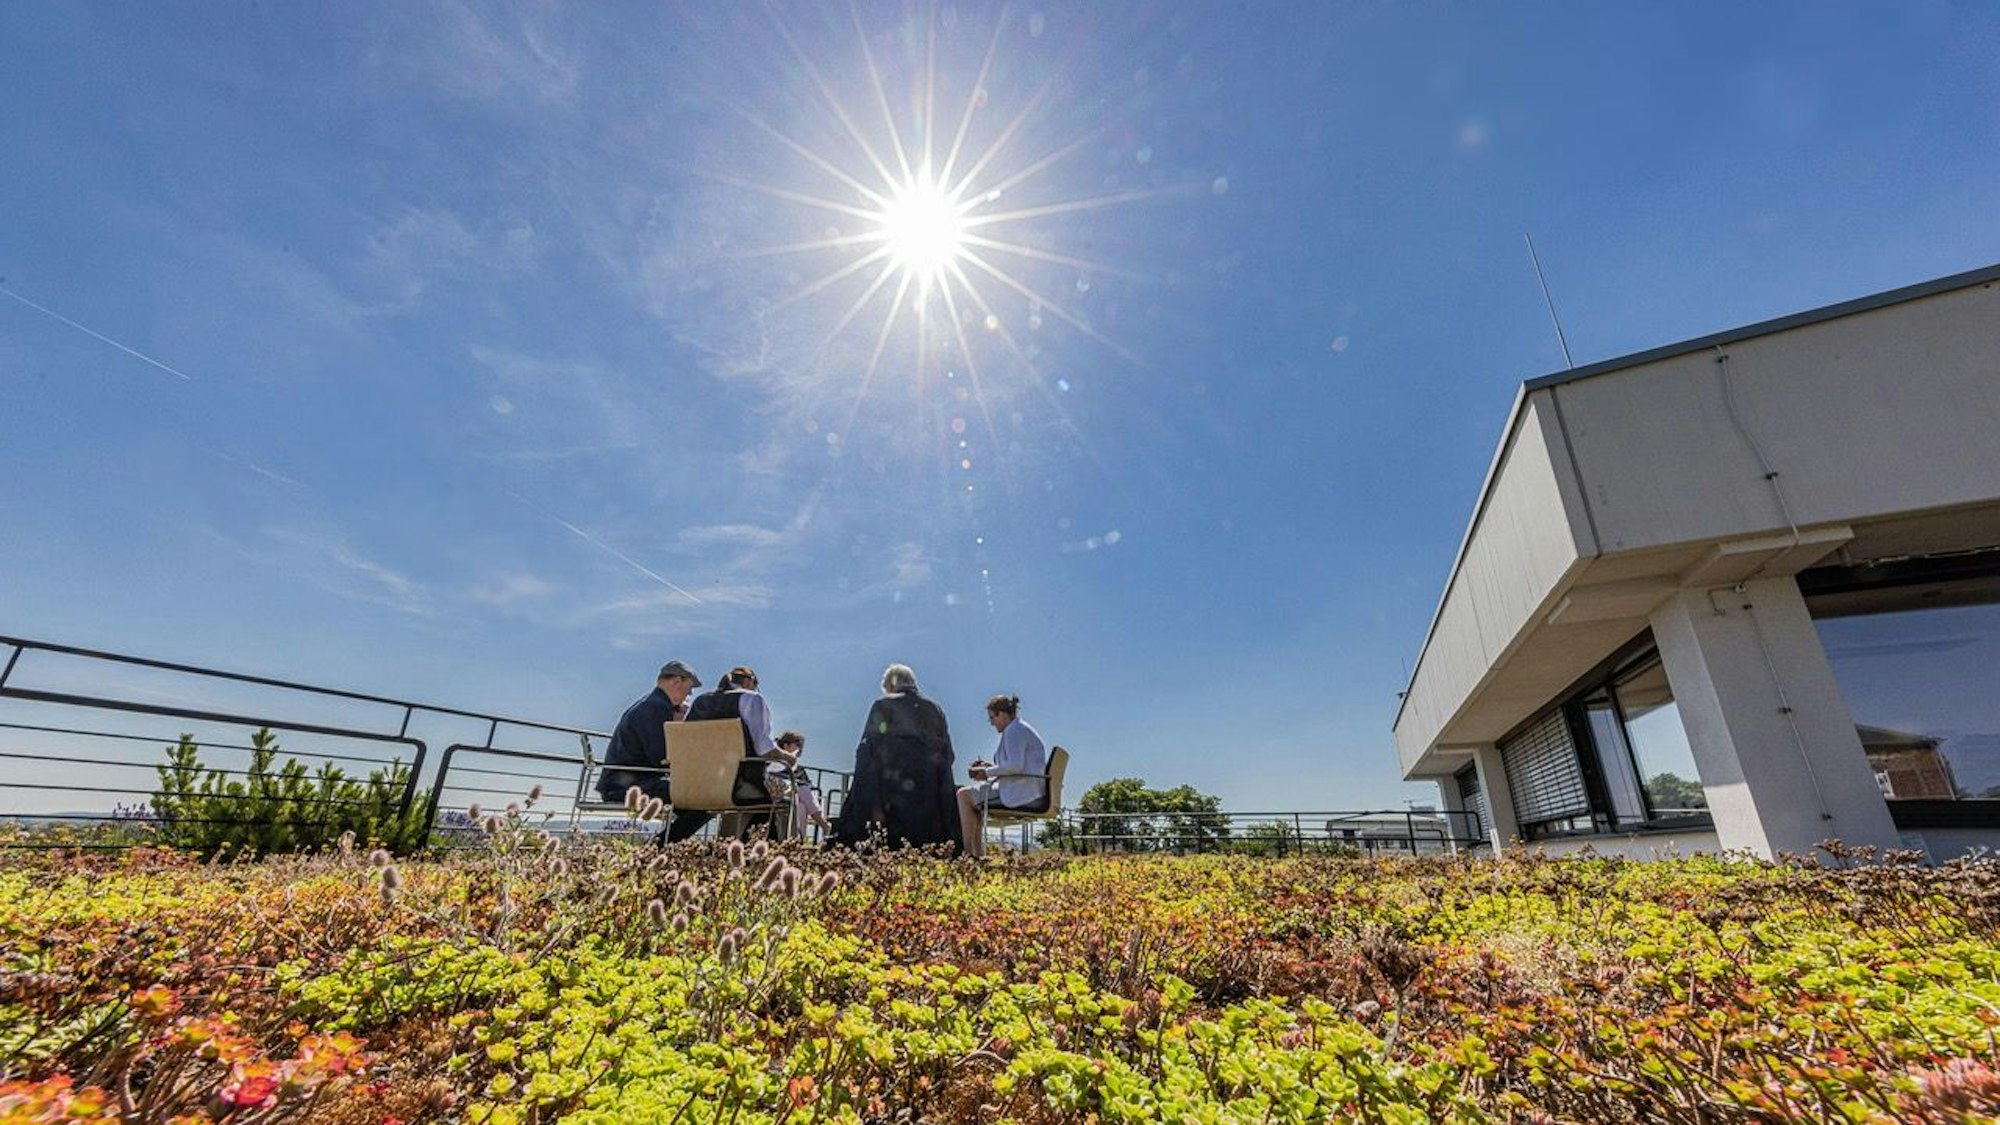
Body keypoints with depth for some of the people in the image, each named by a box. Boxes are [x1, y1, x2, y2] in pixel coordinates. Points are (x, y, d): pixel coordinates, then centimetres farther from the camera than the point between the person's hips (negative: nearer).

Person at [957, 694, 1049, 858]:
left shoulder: (1014, 731, -13)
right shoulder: (1021, 729, 20)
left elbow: (1016, 766, -24)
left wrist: (988, 772, -12)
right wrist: (990, 766, 16)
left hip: (1022, 794, -11)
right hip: (1026, 791, 11)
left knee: (964, 795, -7)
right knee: (974, 796, 22)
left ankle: (969, 852, -3)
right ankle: (979, 854, 18)